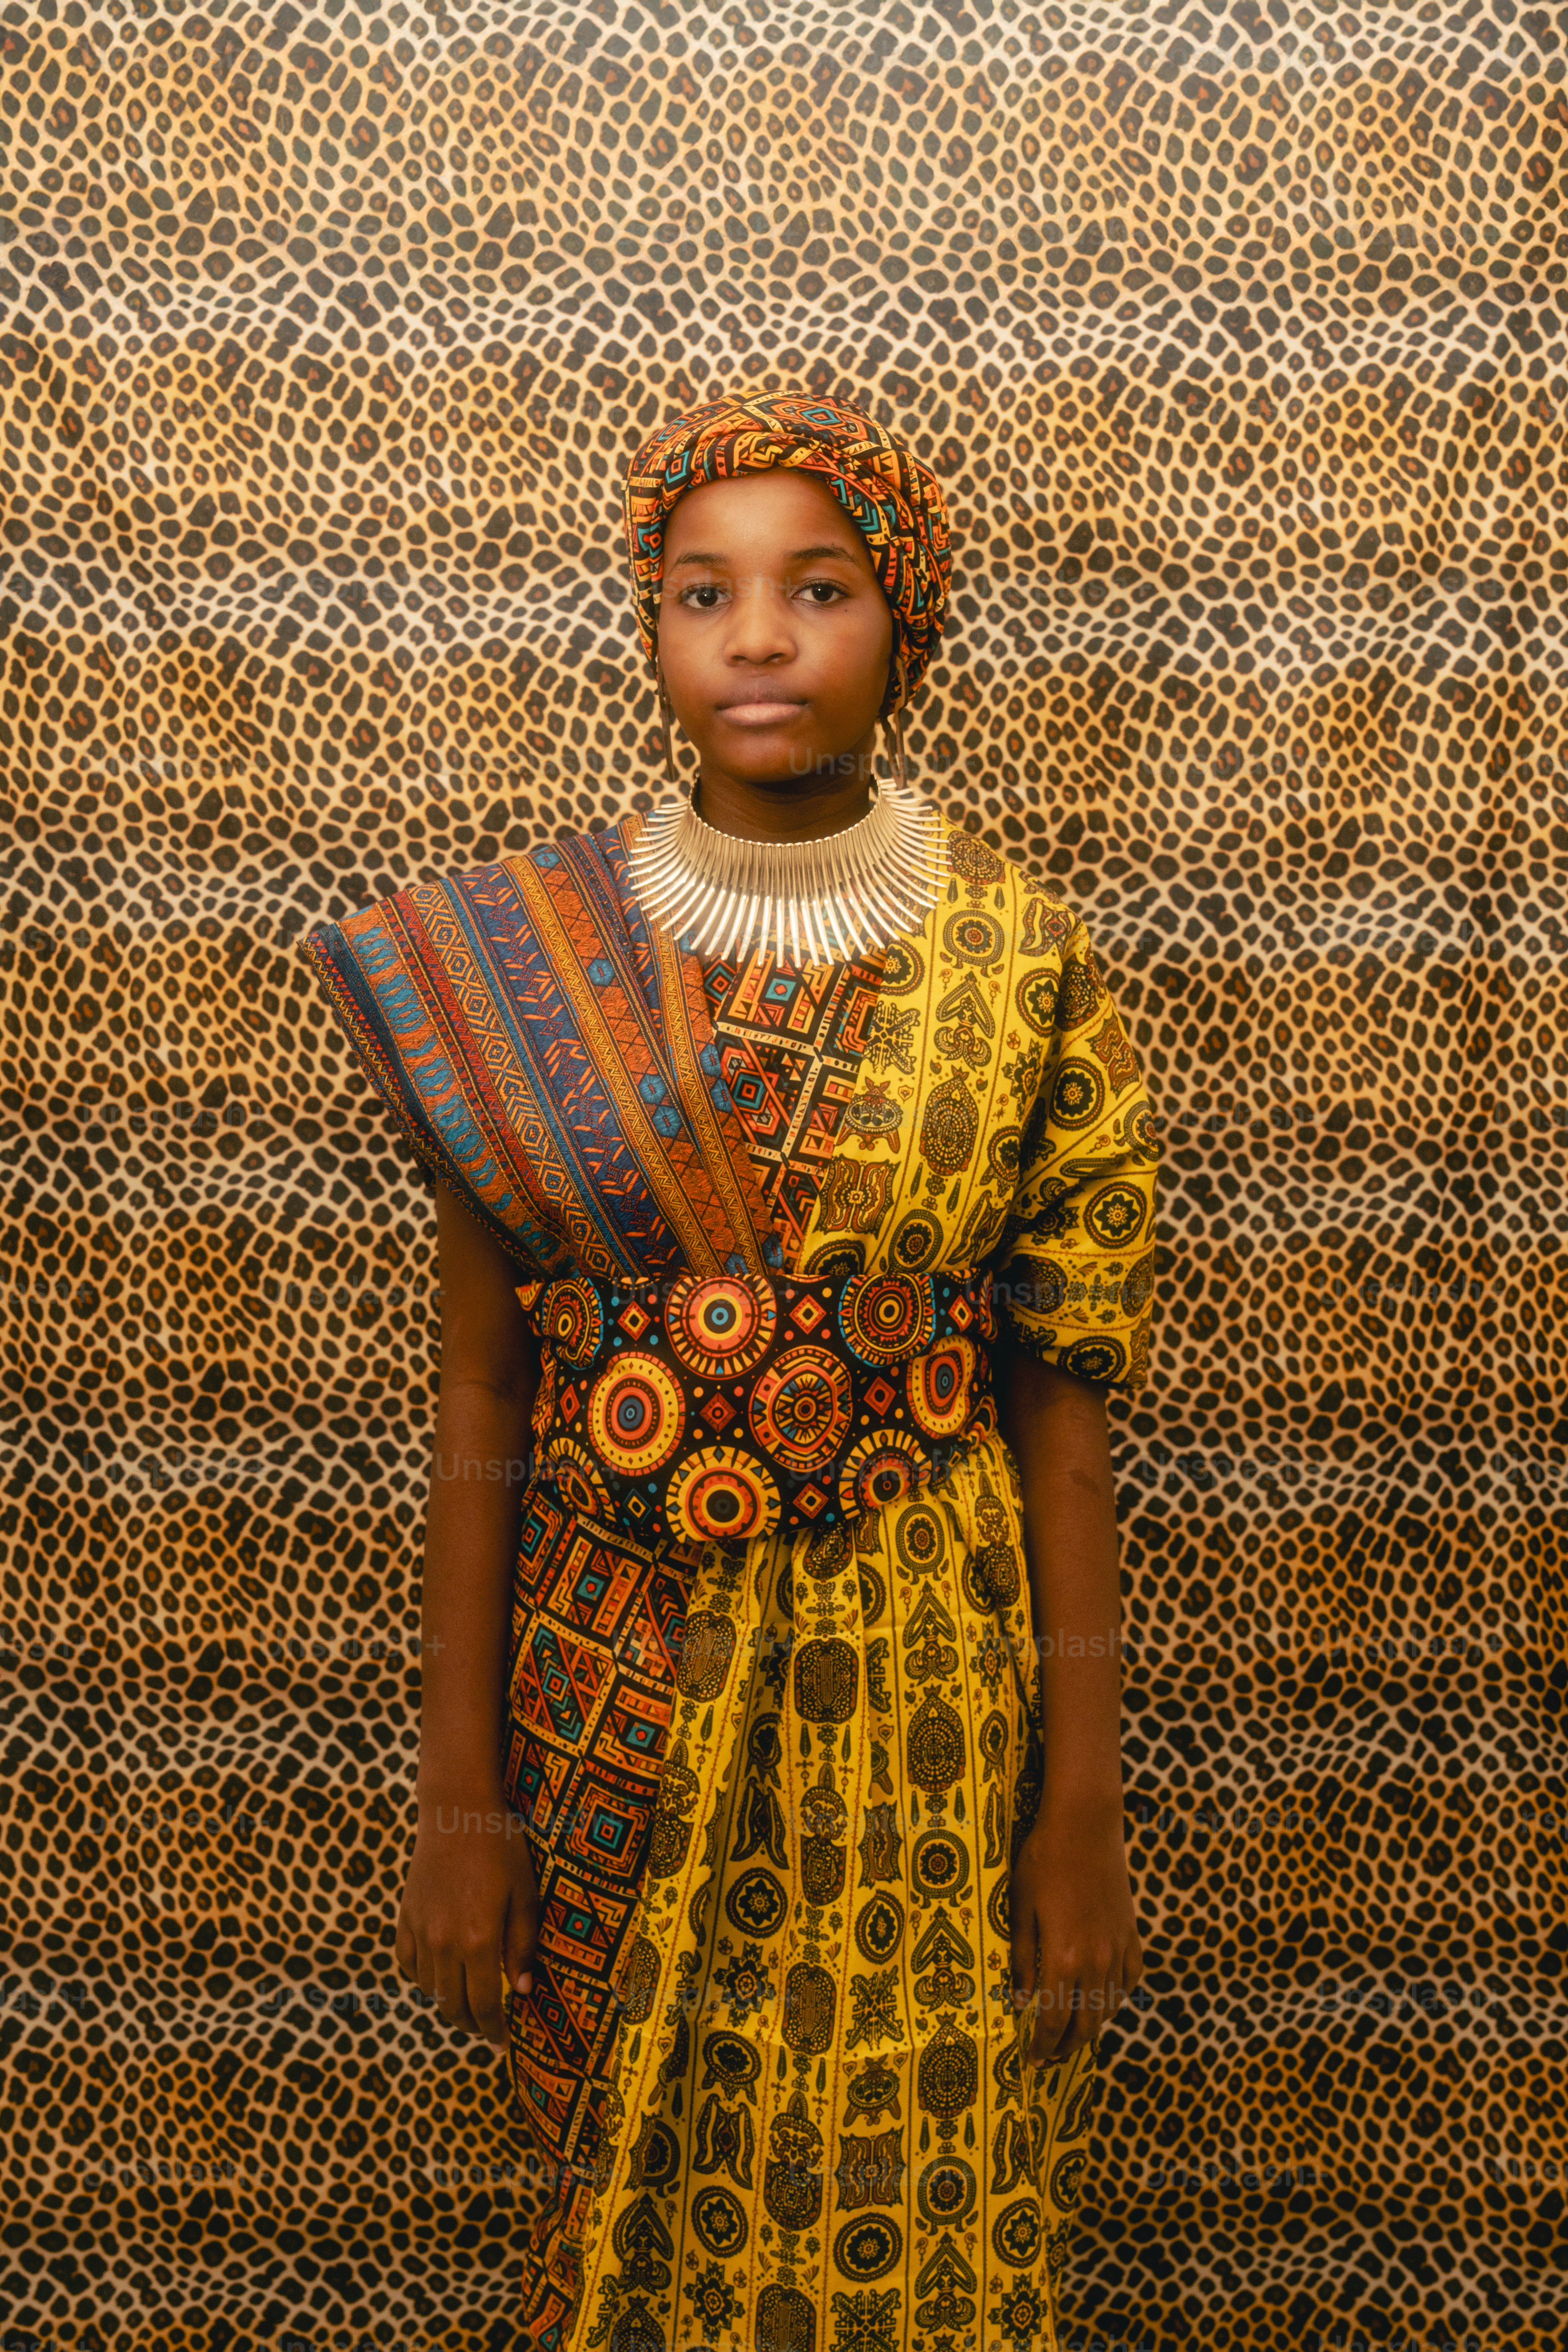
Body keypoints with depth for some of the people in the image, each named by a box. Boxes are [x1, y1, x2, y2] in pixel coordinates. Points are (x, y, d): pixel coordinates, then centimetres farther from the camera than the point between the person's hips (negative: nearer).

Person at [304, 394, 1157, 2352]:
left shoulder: (1019, 963, -5)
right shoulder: (518, 961, -5)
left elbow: (1061, 1403, -4)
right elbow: (480, 1395, -3)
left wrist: (1084, 1804, -3)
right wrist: (458, 1791, -3)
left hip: (919, 1705, 0)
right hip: (609, 1695, 1)